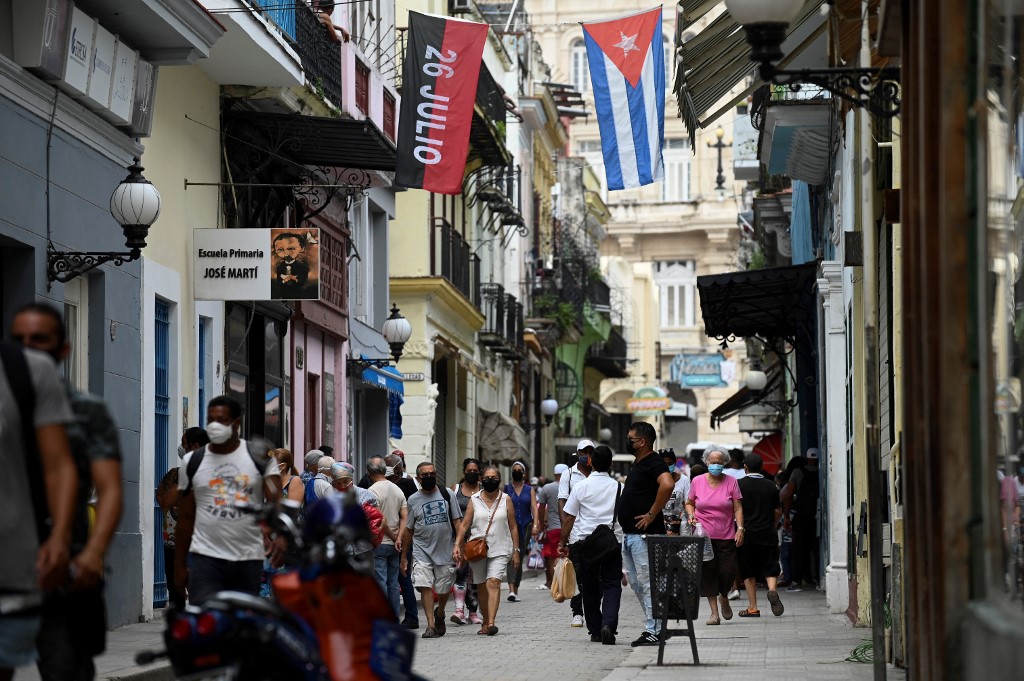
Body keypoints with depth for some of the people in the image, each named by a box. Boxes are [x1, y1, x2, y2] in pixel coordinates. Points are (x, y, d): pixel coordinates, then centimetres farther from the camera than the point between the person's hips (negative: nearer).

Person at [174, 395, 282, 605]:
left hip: (249, 559, 1)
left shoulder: (260, 457, 3)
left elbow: (276, 502, -7)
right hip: (205, 557, -1)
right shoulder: (192, 461, 7)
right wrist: (179, 565, 8)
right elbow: (185, 517, 11)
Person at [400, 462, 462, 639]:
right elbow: (408, 530, 9)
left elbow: (457, 521, 4)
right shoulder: (413, 500, 4)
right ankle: (431, 624, -12)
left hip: (445, 550, 1)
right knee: (425, 586, -15)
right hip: (422, 550, 0)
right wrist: (403, 556, 9)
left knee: (443, 590, 7)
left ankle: (439, 614, 37)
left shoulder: (446, 494, 3)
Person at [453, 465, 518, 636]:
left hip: (500, 549, -2)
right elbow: (464, 524, 4)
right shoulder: (474, 500, 7)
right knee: (482, 587, 8)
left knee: (493, 583, -18)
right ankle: (486, 622, 20)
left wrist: (516, 550, 6)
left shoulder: (506, 500, 6)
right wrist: (457, 545, -9)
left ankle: (491, 622, -27)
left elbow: (513, 527, 9)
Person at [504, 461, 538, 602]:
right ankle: (511, 590, -30)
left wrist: (535, 525, -11)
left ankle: (516, 591, 18)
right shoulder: (506, 489, 6)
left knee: (520, 558, 8)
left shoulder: (530, 490, 11)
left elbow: (534, 508, 2)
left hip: (525, 526, 3)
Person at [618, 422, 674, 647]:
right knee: (635, 582, 14)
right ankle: (655, 626, 19)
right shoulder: (638, 464, 18)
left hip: (643, 535, -11)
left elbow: (667, 485, -33)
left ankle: (652, 631, -4)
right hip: (629, 534, 11)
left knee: (647, 582, -7)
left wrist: (651, 515, -26)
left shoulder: (653, 463, -14)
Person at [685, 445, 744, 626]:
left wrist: (740, 528, -9)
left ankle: (724, 598, 29)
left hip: (726, 536, 0)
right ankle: (714, 612, 6)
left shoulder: (731, 482, 1)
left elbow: (738, 508, 1)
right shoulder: (697, 482, 3)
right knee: (708, 574, -2)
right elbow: (689, 503, 15)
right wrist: (691, 515, -5)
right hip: (703, 536, 0)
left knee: (728, 573, -3)